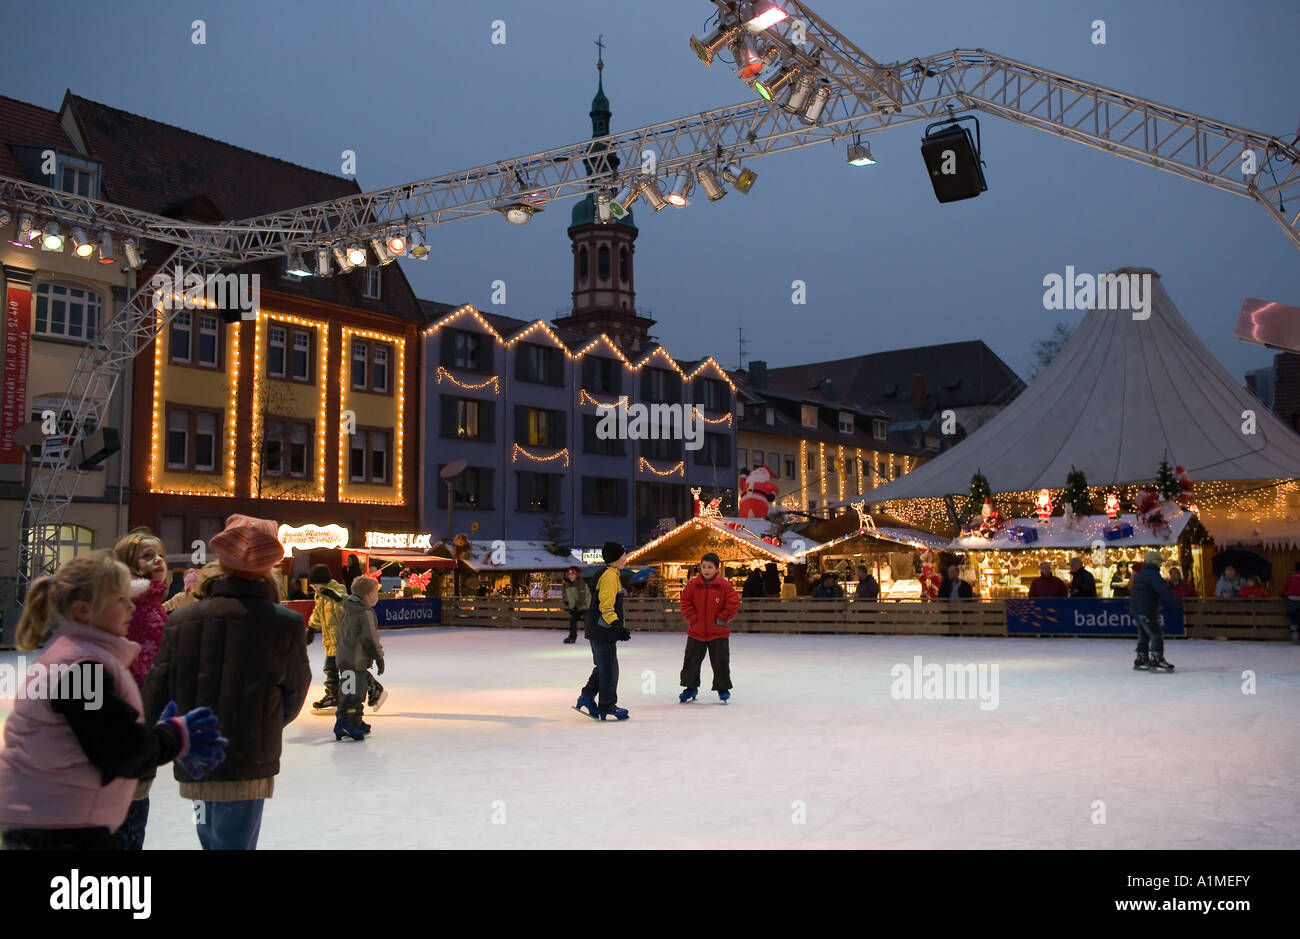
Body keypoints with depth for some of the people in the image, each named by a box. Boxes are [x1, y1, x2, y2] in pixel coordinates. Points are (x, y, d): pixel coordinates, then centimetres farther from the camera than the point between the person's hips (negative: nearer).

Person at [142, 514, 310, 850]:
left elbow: (158, 691, -1)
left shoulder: (183, 618, -5)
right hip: (247, 765, -4)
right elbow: (294, 693, 1)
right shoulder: (286, 624, -12)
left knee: (213, 841, 24)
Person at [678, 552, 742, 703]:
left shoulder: (725, 585, -9)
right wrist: (692, 617, -6)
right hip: (696, 631, 2)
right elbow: (684, 601, 2)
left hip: (719, 632, -2)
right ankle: (691, 687, 25)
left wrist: (722, 618, -10)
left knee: (721, 661, 2)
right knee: (691, 660, 10)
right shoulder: (692, 584, -4)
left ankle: (723, 688, 17)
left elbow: (734, 603, -7)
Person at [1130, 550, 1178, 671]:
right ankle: (1156, 661, -12)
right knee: (1157, 635, -9)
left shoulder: (1141, 574, 17)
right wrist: (1178, 603, -18)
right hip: (1146, 611, -11)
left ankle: (1141, 660, 23)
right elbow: (1164, 592, -21)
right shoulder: (1152, 574, -15)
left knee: (1144, 635, 18)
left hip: (1136, 609, 11)